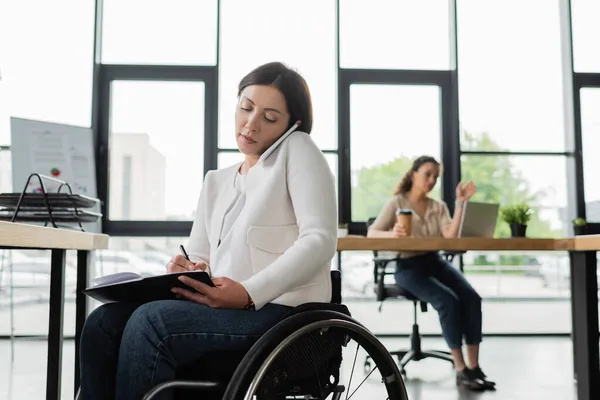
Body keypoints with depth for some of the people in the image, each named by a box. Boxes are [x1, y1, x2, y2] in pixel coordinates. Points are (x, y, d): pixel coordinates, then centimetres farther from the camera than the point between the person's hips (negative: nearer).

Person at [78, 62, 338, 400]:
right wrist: (187, 271, -8)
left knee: (149, 321, -26)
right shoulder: (216, 181, 22)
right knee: (103, 323, -13)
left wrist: (249, 293, -22)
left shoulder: (298, 149, 1)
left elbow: (320, 240, -12)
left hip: (282, 310, -7)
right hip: (225, 308, 7)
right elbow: (199, 256, 18)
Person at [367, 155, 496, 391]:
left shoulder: (439, 207, 12)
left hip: (435, 262, 5)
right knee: (448, 301, -30)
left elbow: (451, 236, -6)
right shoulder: (396, 203, -1)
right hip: (407, 266, -5)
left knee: (471, 298, -22)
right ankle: (461, 370, -20)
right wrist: (392, 233, -32)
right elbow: (371, 233, -11)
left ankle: (474, 368, -17)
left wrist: (460, 203, -10)